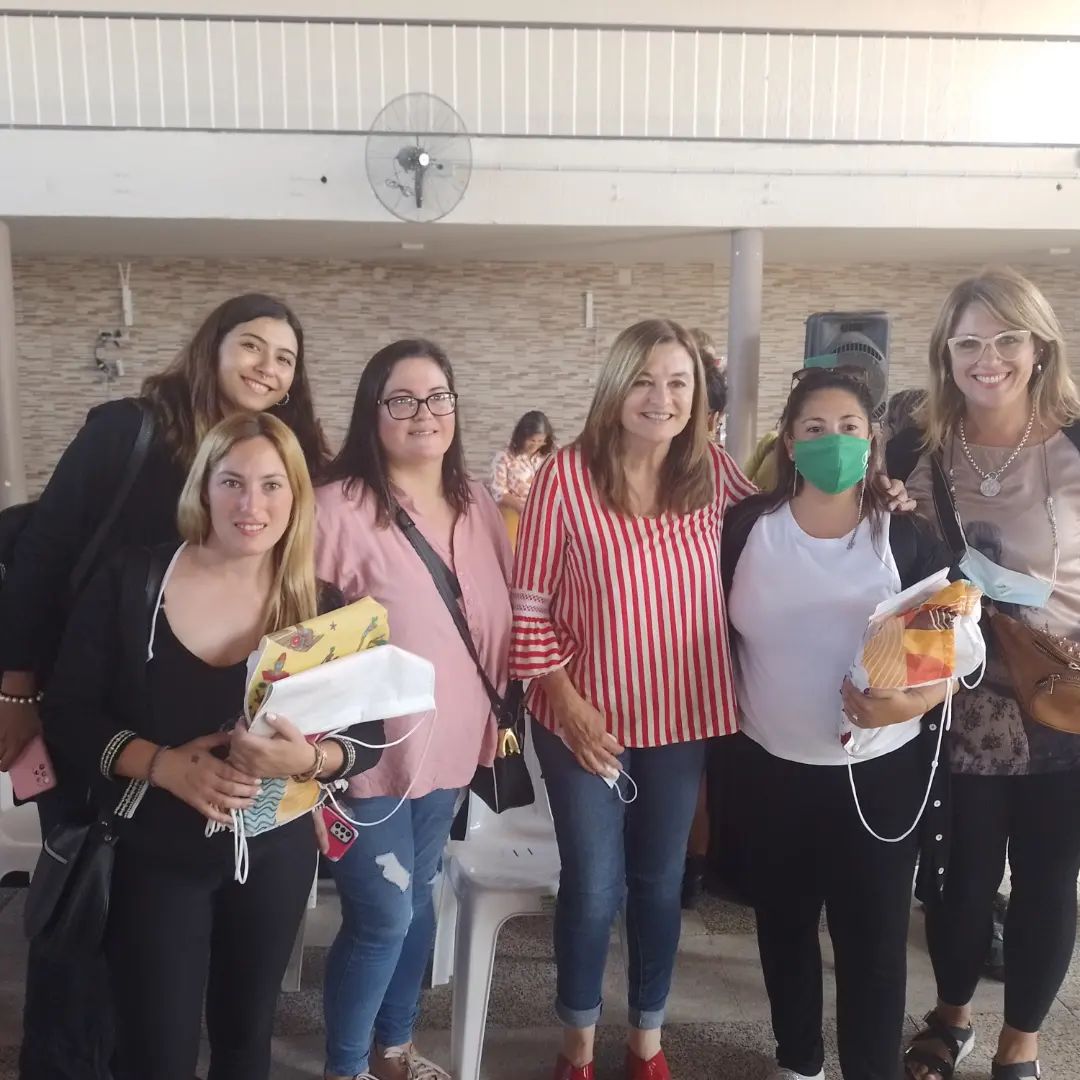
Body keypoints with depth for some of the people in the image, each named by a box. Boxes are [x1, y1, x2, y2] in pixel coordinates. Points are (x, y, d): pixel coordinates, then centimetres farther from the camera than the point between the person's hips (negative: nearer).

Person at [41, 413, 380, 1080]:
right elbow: (68, 715, -7)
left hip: (276, 853, 2)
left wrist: (308, 758, -26)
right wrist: (165, 765, -22)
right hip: (154, 853, -1)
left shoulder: (322, 607, -7)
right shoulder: (130, 584, -10)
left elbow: (369, 736, -5)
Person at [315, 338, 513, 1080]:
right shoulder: (340, 508, -19)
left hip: (450, 744, 7)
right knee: (382, 917, 5)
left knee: (419, 899, 21)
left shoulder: (478, 507, 3)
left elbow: (501, 622, 12)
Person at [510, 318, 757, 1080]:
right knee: (593, 889, 10)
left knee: (661, 884, 18)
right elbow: (529, 604, -10)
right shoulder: (568, 474, -14)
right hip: (587, 718, -3)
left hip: (683, 718, 3)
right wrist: (568, 703, -14)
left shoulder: (714, 472, -3)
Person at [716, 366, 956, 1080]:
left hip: (880, 772, -1)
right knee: (784, 922, 17)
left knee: (873, 933, 7)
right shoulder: (746, 527, -4)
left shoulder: (907, 536, -6)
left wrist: (913, 703, -22)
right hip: (770, 767, 2)